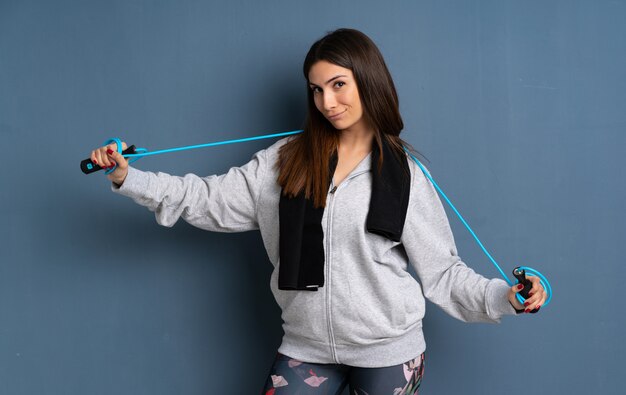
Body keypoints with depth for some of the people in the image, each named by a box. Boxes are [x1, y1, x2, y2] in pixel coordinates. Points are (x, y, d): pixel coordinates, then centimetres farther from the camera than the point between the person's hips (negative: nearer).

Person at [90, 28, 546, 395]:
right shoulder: (284, 160, 1)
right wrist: (128, 178, -7)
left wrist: (503, 297, -16)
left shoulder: (405, 176, -5)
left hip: (389, 351, -2)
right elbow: (211, 200, 0)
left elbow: (442, 271, -2)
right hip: (306, 348, 2)